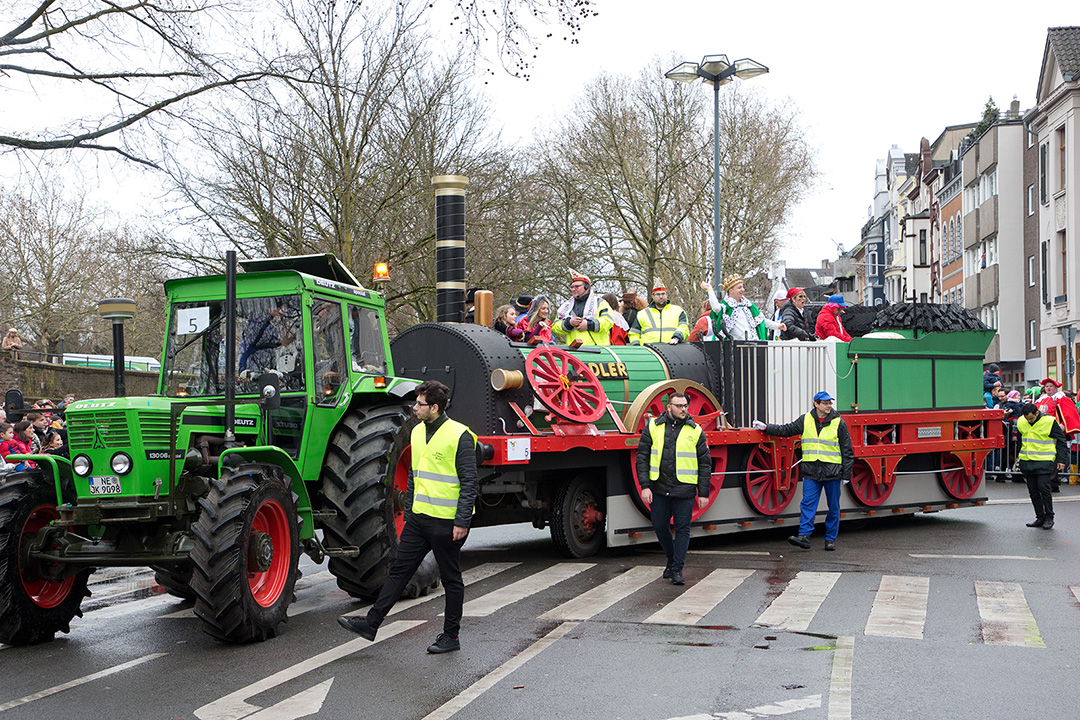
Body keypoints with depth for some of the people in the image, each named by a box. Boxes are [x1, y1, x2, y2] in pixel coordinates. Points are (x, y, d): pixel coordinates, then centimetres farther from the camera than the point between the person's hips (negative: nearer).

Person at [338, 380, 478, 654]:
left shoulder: (459, 436, -13)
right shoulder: (417, 432, 10)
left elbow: (469, 483, -14)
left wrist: (462, 521, -17)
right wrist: (408, 512, 18)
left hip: (447, 522, -7)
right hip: (419, 518, 7)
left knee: (451, 579, 5)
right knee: (399, 570, 8)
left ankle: (451, 636, 16)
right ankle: (371, 623, 12)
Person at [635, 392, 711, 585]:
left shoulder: (695, 431, 3)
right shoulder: (653, 427, 4)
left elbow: (705, 464, 5)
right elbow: (642, 457, 4)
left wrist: (703, 493, 0)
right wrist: (645, 486, -4)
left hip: (684, 490, -2)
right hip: (659, 489, 2)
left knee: (682, 528, -1)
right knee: (660, 526, 9)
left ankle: (677, 570, 6)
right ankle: (671, 560, 31)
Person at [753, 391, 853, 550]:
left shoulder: (838, 423, -1)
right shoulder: (805, 420, 6)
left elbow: (847, 451, 2)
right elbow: (787, 430, 14)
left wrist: (846, 475, 0)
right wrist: (766, 428, 7)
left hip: (832, 471, -2)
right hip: (811, 471, 2)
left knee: (833, 507, 5)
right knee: (808, 503, -7)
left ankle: (830, 539, 15)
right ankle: (804, 536, -11)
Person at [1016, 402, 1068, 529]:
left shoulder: (1049, 422, -11)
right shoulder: (1021, 422, 4)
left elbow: (1061, 441, -3)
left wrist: (1062, 459, -6)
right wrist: (1020, 457, 22)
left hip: (1044, 462, -5)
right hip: (1027, 462, 5)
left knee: (1043, 488, -11)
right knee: (1033, 490, 6)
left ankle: (1049, 518, 1)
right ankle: (1040, 518, 15)